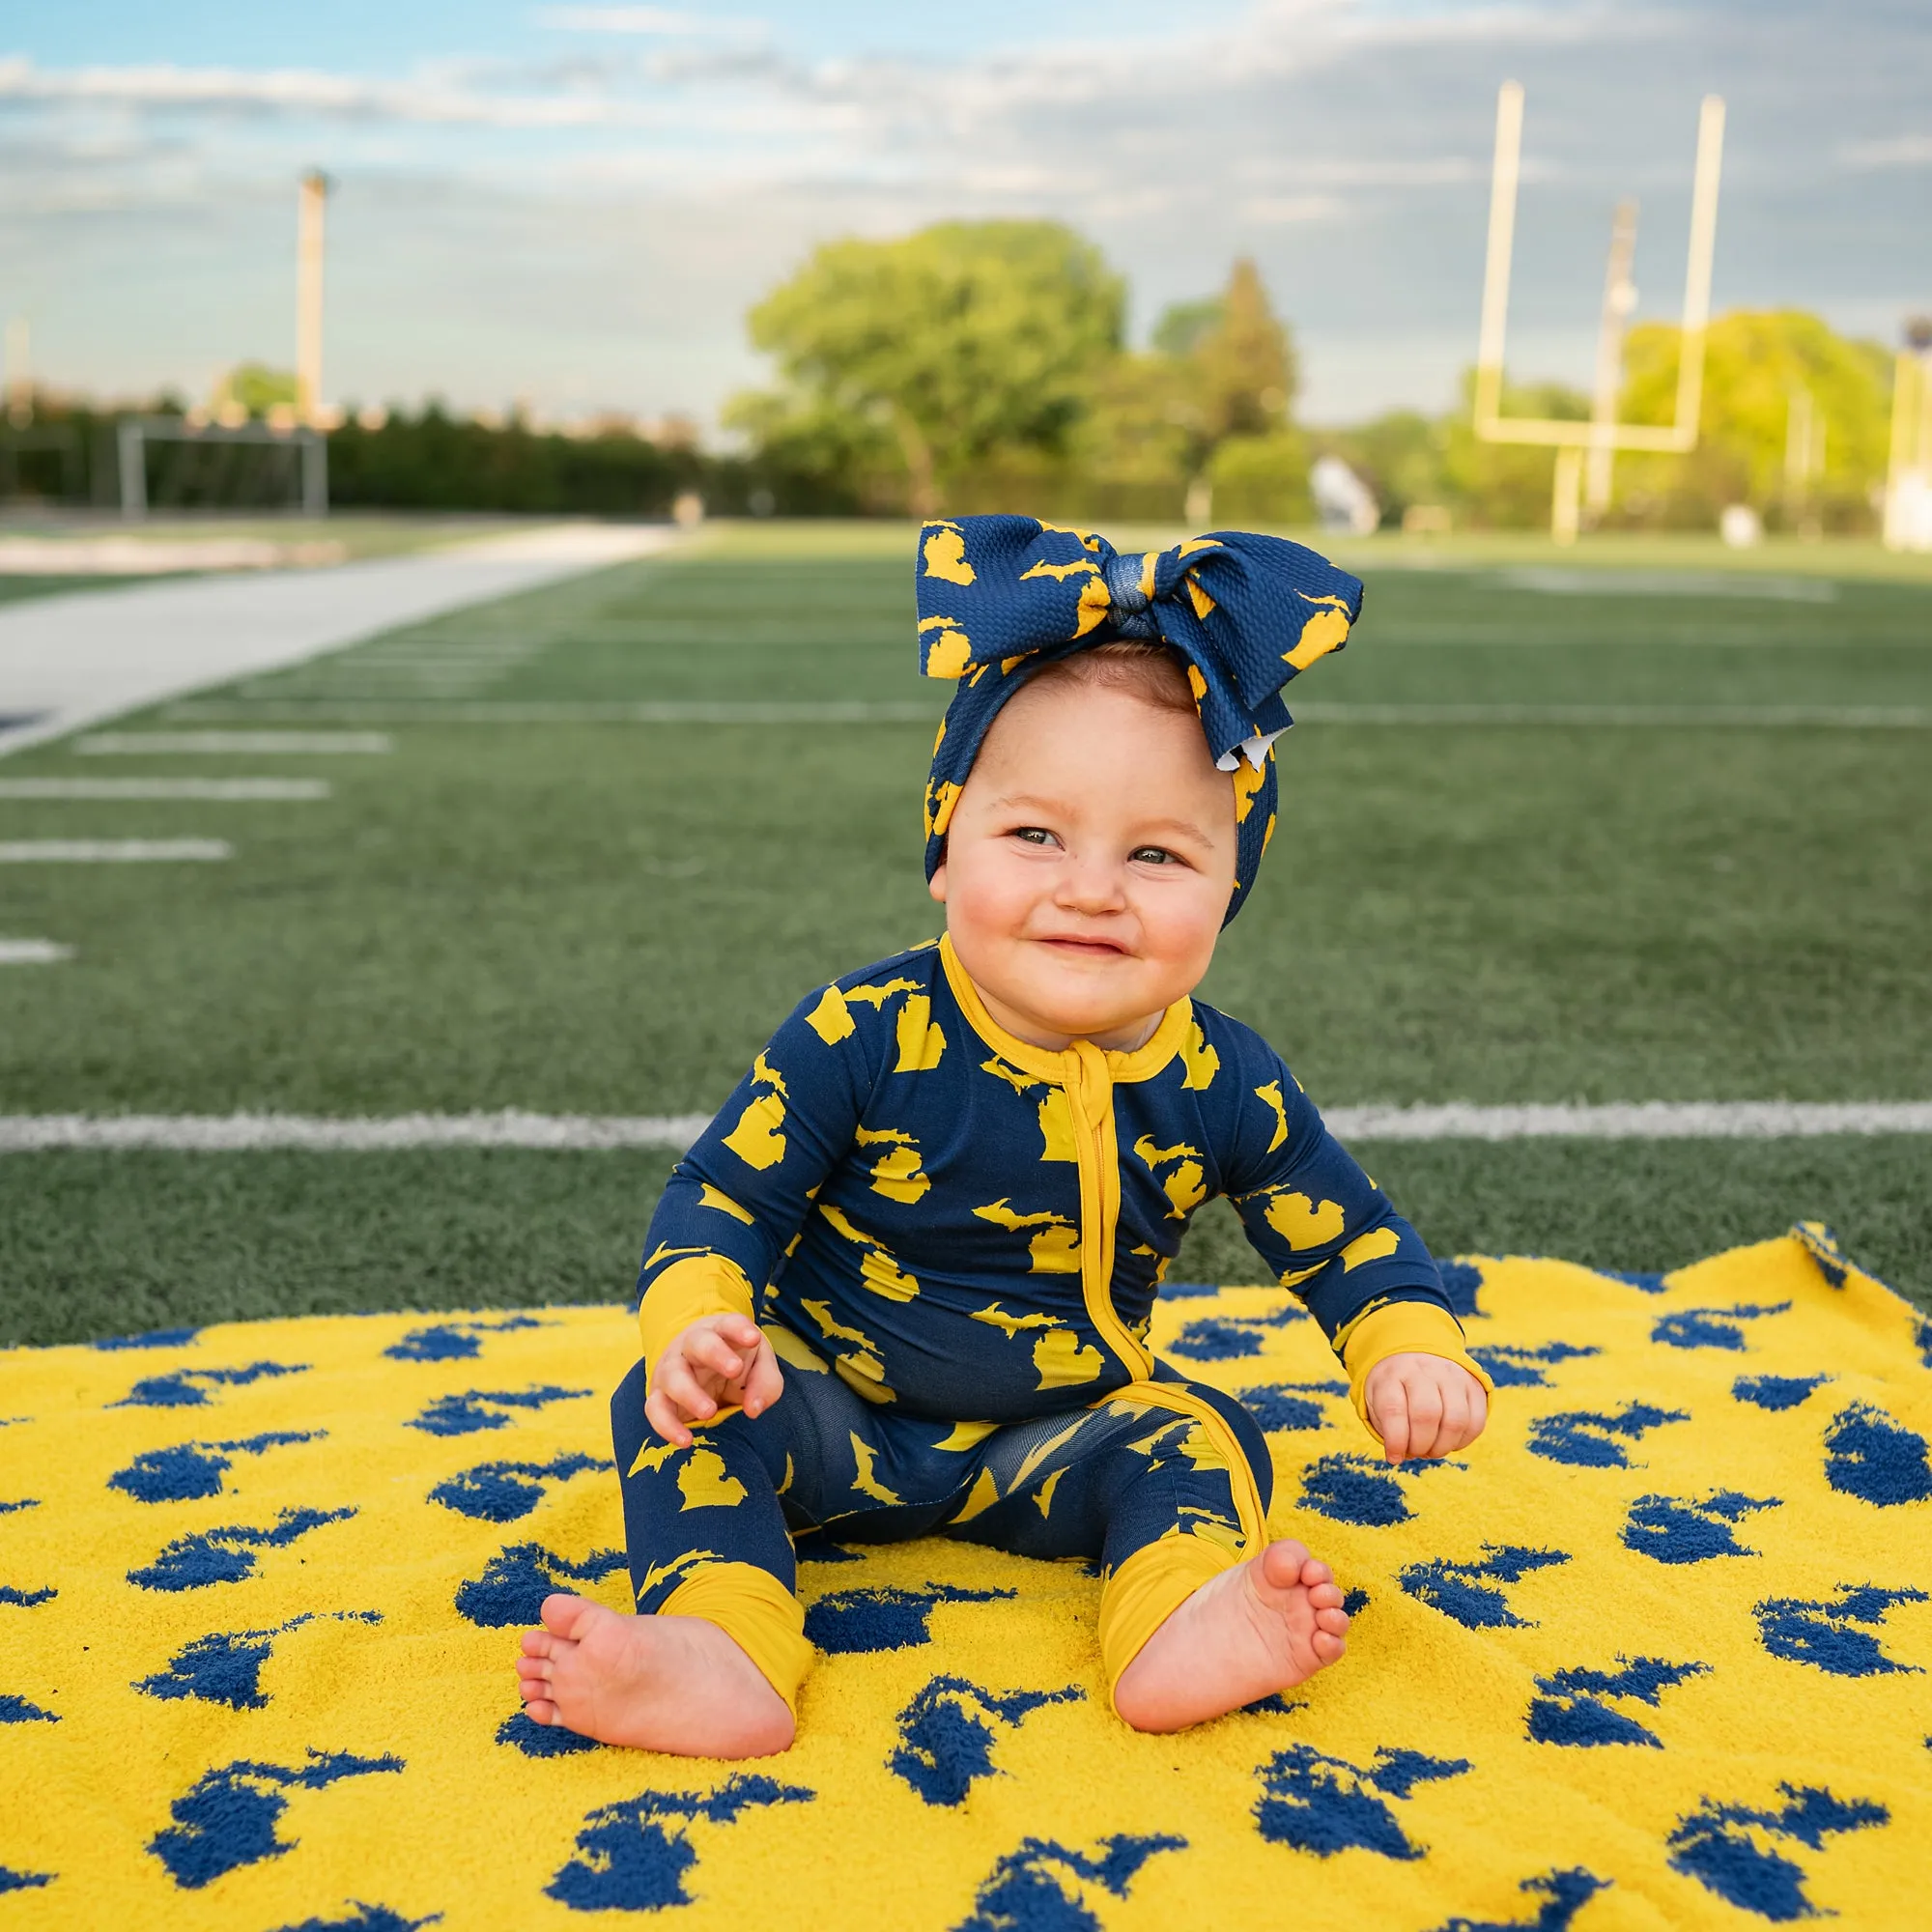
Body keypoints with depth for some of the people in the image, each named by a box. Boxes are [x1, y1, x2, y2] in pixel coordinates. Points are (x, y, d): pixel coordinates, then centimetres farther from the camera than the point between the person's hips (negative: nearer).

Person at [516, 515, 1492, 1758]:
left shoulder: (1221, 1086, -12)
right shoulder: (863, 1037, -19)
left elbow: (1341, 1233, 1)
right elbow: (726, 1193, -14)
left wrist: (1410, 1347, -18)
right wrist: (696, 1325, -34)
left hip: (1055, 1442, 2)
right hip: (832, 1410, -1)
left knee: (1199, 1436, -20)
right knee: (675, 1411, -24)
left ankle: (1182, 1626, -41)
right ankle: (718, 1648, -41)